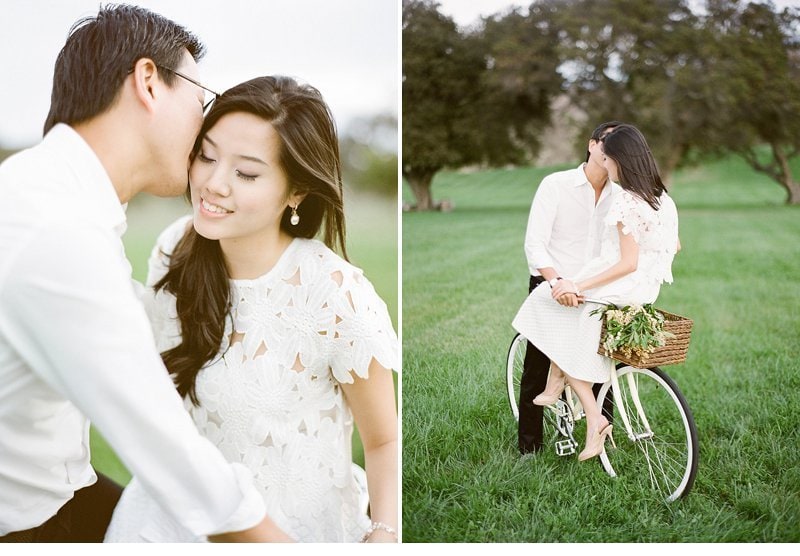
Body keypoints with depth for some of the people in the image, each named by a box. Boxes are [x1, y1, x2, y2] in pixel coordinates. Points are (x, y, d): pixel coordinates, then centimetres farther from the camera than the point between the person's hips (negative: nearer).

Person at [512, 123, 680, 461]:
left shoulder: (626, 202, -20)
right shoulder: (662, 197, 5)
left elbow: (627, 264, -22)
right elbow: (675, 246, 16)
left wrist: (579, 286, -21)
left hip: (620, 290, -9)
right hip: (647, 290, 9)